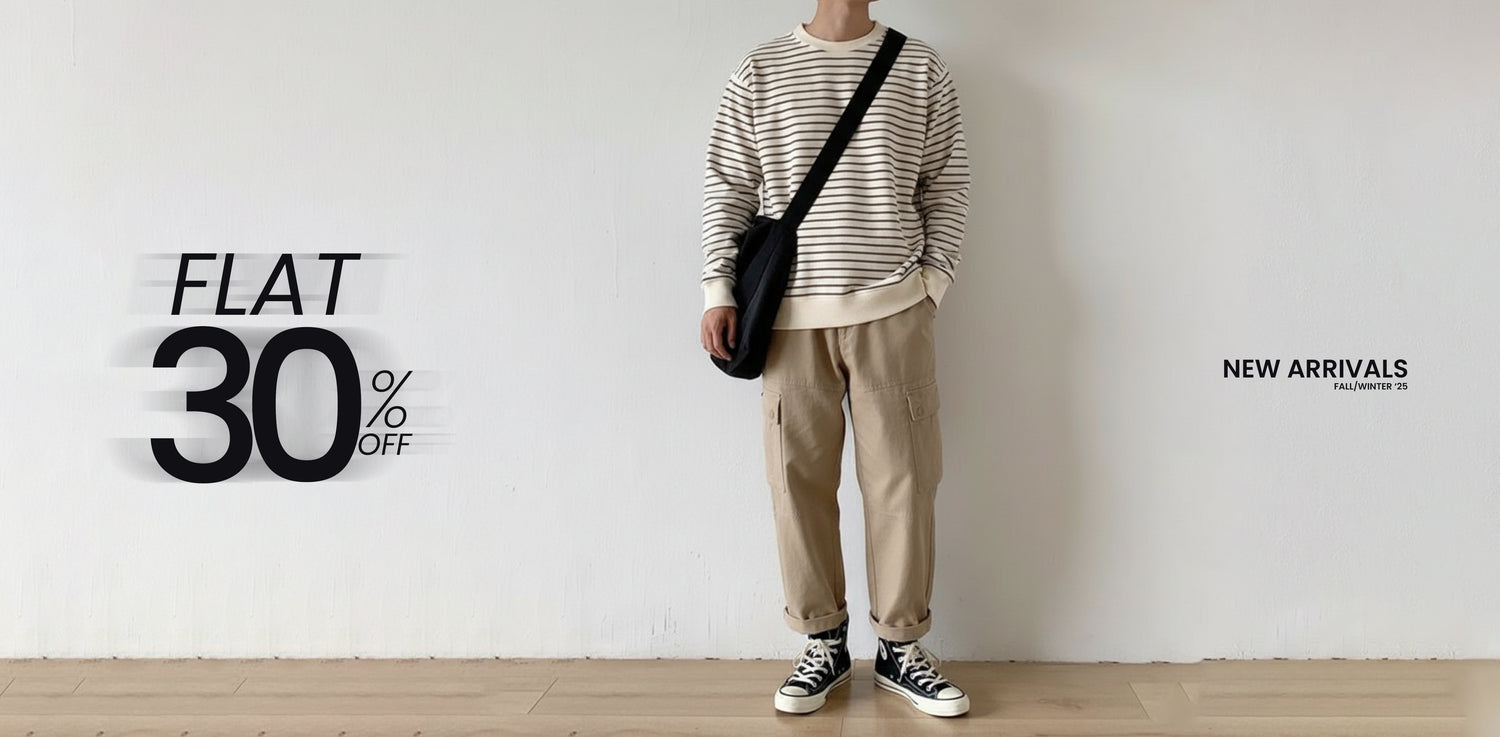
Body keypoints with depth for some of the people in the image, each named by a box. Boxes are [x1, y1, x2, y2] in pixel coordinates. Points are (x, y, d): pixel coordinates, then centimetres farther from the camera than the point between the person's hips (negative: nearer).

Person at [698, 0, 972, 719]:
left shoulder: (922, 70, 7)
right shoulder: (759, 73, 6)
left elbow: (946, 186, 9)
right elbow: (727, 188, 7)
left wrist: (933, 276, 1)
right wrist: (719, 289, 0)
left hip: (892, 310, 0)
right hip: (791, 312, 0)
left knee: (902, 477, 2)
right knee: (799, 477, 4)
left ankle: (900, 645, 16)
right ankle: (823, 642, 18)